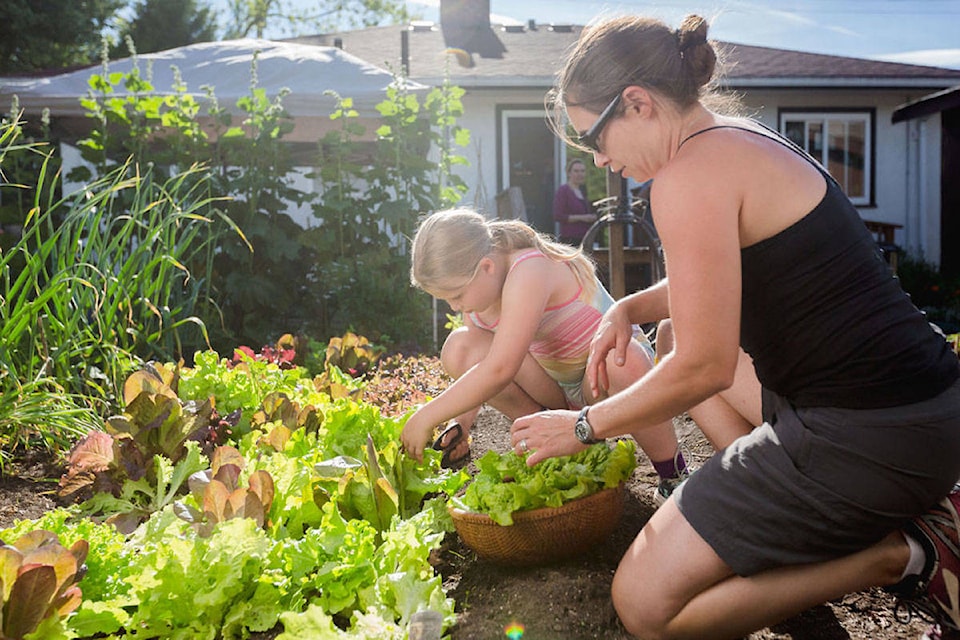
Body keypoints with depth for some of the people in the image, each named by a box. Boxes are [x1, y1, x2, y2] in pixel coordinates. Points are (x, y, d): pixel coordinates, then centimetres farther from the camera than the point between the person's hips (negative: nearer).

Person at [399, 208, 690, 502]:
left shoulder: (529, 271, -32)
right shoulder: (476, 286, -5)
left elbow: (499, 369, -40)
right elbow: (478, 367, 2)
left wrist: (427, 417, -34)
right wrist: (461, 424, -15)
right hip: (556, 389, 7)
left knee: (622, 363, -43)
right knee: (459, 348, -14)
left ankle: (673, 474, -17)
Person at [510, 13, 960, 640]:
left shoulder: (691, 176, -16)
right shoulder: (748, 139, 14)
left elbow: (705, 369, -16)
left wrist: (583, 426, -2)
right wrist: (627, 309, 14)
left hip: (862, 438, -9)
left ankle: (902, 554, -2)